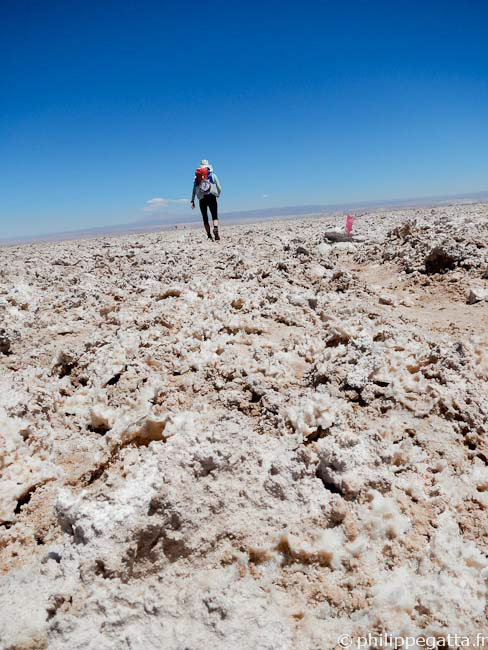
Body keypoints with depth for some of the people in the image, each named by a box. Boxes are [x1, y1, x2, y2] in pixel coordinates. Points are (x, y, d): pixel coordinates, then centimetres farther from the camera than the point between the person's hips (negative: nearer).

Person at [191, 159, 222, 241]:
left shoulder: (196, 177, 15)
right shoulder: (213, 175, 11)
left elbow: (194, 190, 9)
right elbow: (219, 188, 9)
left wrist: (192, 201, 8)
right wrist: (218, 195, 28)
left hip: (202, 199, 2)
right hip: (211, 197, -2)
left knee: (205, 218, 11)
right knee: (215, 216, -3)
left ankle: (209, 235, 10)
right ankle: (216, 228, -33)